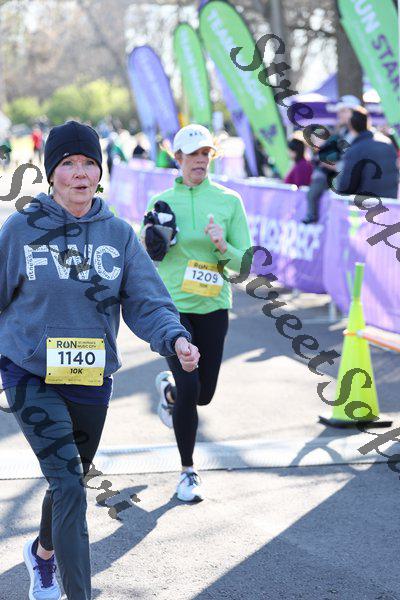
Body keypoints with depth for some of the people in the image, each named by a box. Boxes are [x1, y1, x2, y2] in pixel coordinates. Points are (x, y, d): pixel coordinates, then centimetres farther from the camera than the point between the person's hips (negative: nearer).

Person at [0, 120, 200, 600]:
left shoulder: (118, 233, 1)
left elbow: (146, 301, -4)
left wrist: (174, 338, -22)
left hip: (93, 380, 4)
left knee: (72, 480, 21)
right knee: (68, 484, -17)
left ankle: (43, 552, 51)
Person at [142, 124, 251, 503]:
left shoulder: (229, 201, 0)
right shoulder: (161, 202, 1)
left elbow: (245, 264, -1)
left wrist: (223, 246, -21)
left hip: (213, 308, 2)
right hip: (172, 306, -2)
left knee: (204, 394, 9)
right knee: (189, 389, -13)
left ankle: (168, 389, 46)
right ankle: (188, 472, 5)